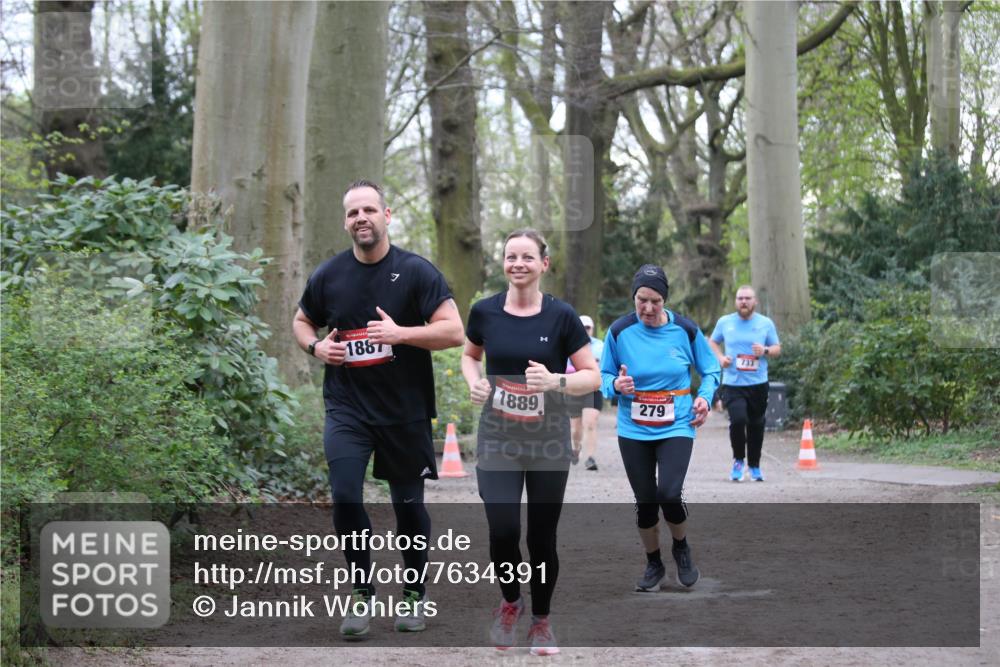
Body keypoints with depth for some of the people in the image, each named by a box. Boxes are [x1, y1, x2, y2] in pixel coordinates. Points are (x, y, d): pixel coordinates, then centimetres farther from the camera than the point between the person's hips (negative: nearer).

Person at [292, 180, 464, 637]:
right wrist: (315, 346, -2)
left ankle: (414, 595, 29)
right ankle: (362, 595, 1)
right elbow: (302, 322, 19)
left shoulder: (416, 271, -6)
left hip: (406, 411, -1)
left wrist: (400, 333, -23)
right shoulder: (328, 275, 3)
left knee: (409, 503, 9)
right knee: (345, 496, -16)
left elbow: (453, 331, -12)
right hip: (347, 407, 1)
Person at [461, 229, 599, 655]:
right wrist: (474, 381, -5)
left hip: (549, 443, 0)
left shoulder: (561, 316, -7)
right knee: (502, 531, -11)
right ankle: (510, 602, 19)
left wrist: (556, 381, -23)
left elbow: (593, 376, -4)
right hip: (497, 440, 1)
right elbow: (470, 355, 17)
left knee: (542, 536, 5)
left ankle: (540, 620, 28)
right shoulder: (485, 312, -2)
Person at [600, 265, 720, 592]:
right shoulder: (619, 331, -5)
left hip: (676, 427, -1)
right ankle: (654, 564, 28)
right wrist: (616, 385, -18)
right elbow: (604, 375, 5)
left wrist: (705, 396, -10)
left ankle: (681, 549, 13)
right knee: (645, 501, 5)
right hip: (633, 430, 2)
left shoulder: (685, 330, -5)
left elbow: (710, 369, 9)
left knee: (668, 493, -17)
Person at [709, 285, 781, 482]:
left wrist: (765, 351, -12)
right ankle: (738, 460, 4)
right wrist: (720, 357, -1)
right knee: (738, 420, -19)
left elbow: (777, 348, 10)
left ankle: (754, 466, 25)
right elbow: (713, 342, 19)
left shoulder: (766, 323, 4)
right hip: (732, 384, -1)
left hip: (758, 384, 1)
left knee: (756, 425, 7)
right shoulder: (724, 322, 5)